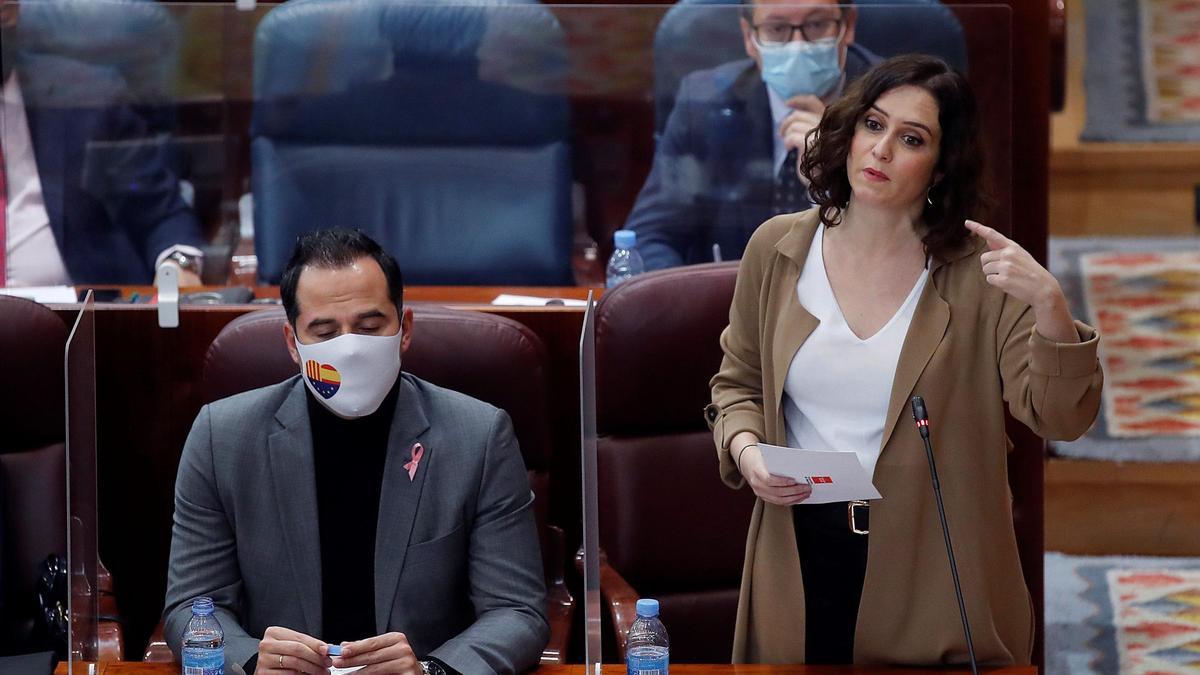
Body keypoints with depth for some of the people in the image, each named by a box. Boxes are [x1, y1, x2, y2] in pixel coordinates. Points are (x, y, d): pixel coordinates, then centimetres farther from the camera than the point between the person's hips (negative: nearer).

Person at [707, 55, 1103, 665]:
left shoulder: (981, 271, -8)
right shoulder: (777, 249, 0)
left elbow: (1059, 419, -14)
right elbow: (737, 381, 14)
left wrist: (1050, 307, -30)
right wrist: (745, 448, -7)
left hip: (933, 565, -2)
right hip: (800, 552, 2)